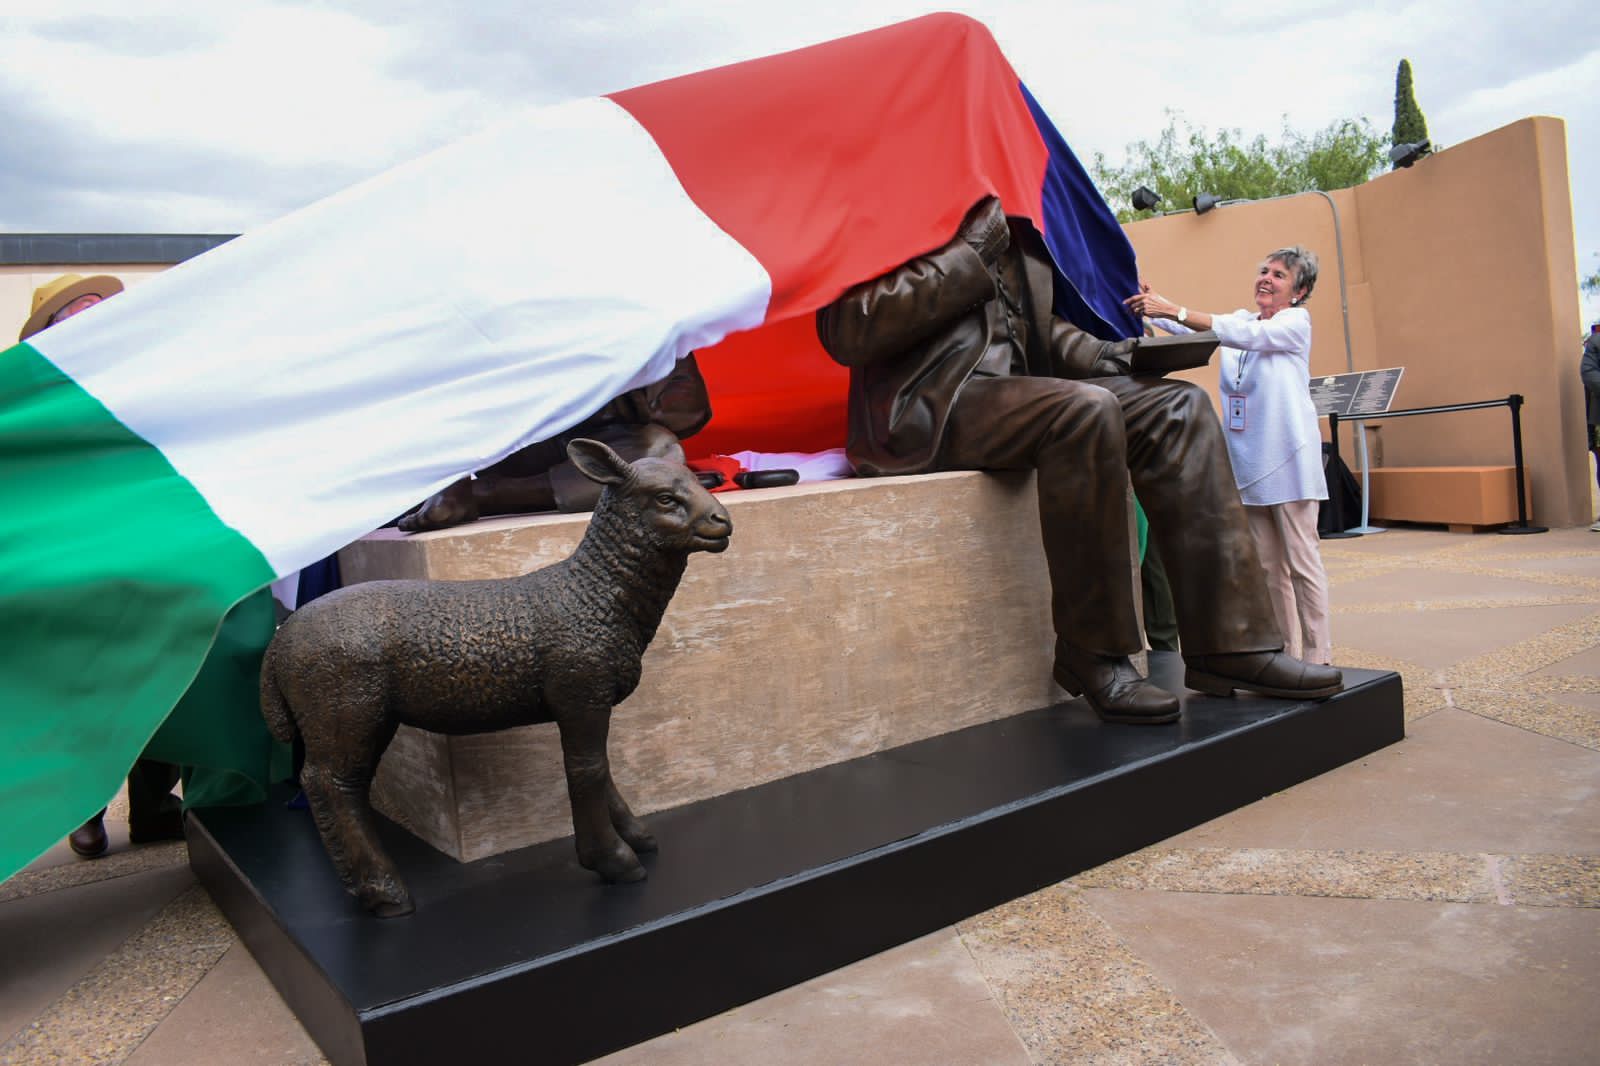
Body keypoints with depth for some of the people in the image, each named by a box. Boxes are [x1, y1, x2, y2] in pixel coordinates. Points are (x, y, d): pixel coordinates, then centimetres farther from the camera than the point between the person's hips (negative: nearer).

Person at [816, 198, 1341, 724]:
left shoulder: (1006, 213, 20)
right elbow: (845, 331, -16)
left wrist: (1093, 352, 7)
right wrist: (970, 252, -13)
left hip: (1010, 392, 8)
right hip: (926, 405, -8)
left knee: (1178, 406, -8)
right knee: (1086, 409, -32)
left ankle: (1229, 644, -11)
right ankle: (1091, 654, -17)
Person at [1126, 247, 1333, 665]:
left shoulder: (1295, 322, -3)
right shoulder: (1241, 320, 16)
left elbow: (1243, 335, -20)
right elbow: (1195, 329, 2)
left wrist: (1173, 310, -31)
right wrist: (1151, 309, -17)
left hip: (1287, 458, -6)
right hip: (1248, 460, 6)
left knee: (1301, 562, -3)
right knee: (1268, 565, 9)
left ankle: (1317, 655, 5)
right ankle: (1286, 651, 18)